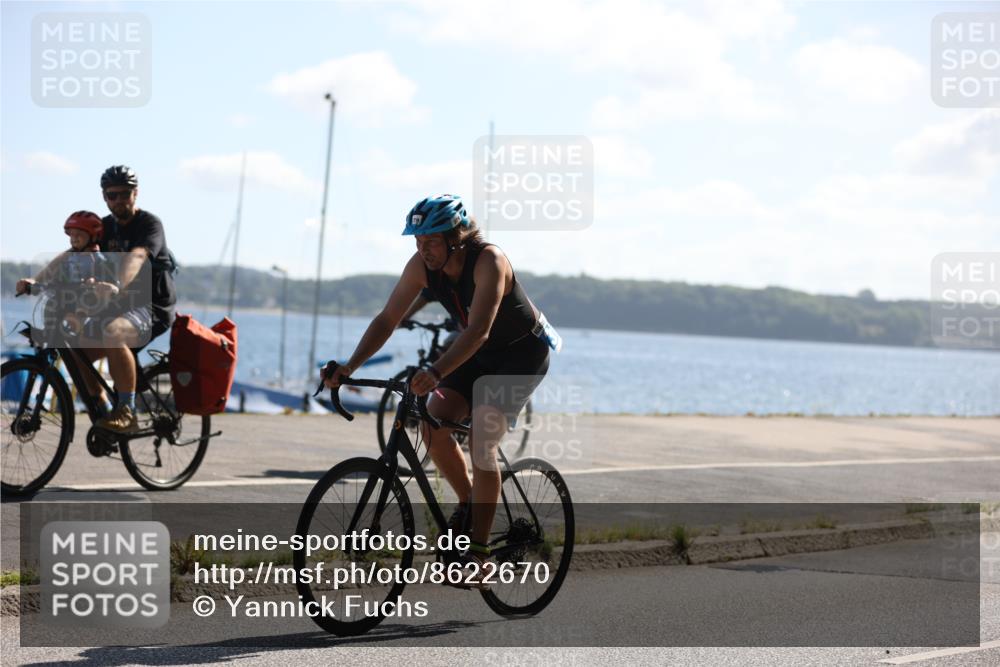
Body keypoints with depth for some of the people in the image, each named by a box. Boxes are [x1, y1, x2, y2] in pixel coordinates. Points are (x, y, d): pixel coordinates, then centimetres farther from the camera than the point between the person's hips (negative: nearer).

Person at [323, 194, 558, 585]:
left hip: (523, 352, -6)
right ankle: (468, 503, 9)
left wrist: (436, 373, -55)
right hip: (479, 352, 6)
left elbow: (478, 330, -42)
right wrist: (350, 367, -23)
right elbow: (387, 320, -11)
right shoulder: (421, 266, -13)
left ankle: (477, 553, -13)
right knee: (433, 421, -15)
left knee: (480, 440, -19)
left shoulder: (489, 262, -32)